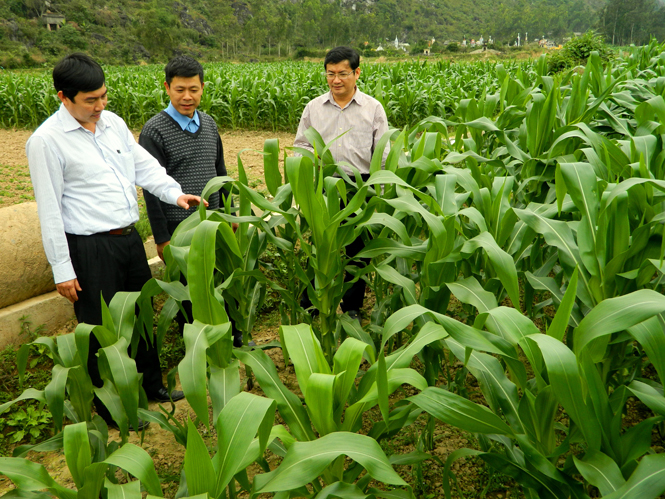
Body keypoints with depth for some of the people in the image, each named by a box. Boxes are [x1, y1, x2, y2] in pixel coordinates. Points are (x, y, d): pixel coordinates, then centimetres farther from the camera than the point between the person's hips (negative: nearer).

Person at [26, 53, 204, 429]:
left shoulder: (114, 123, 6)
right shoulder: (47, 140, -12)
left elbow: (144, 165, 11)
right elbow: (50, 209, -12)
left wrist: (175, 193, -7)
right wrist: (62, 268, -11)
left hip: (129, 238, 7)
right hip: (90, 247, -7)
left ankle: (152, 386, 41)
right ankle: (111, 408, 28)